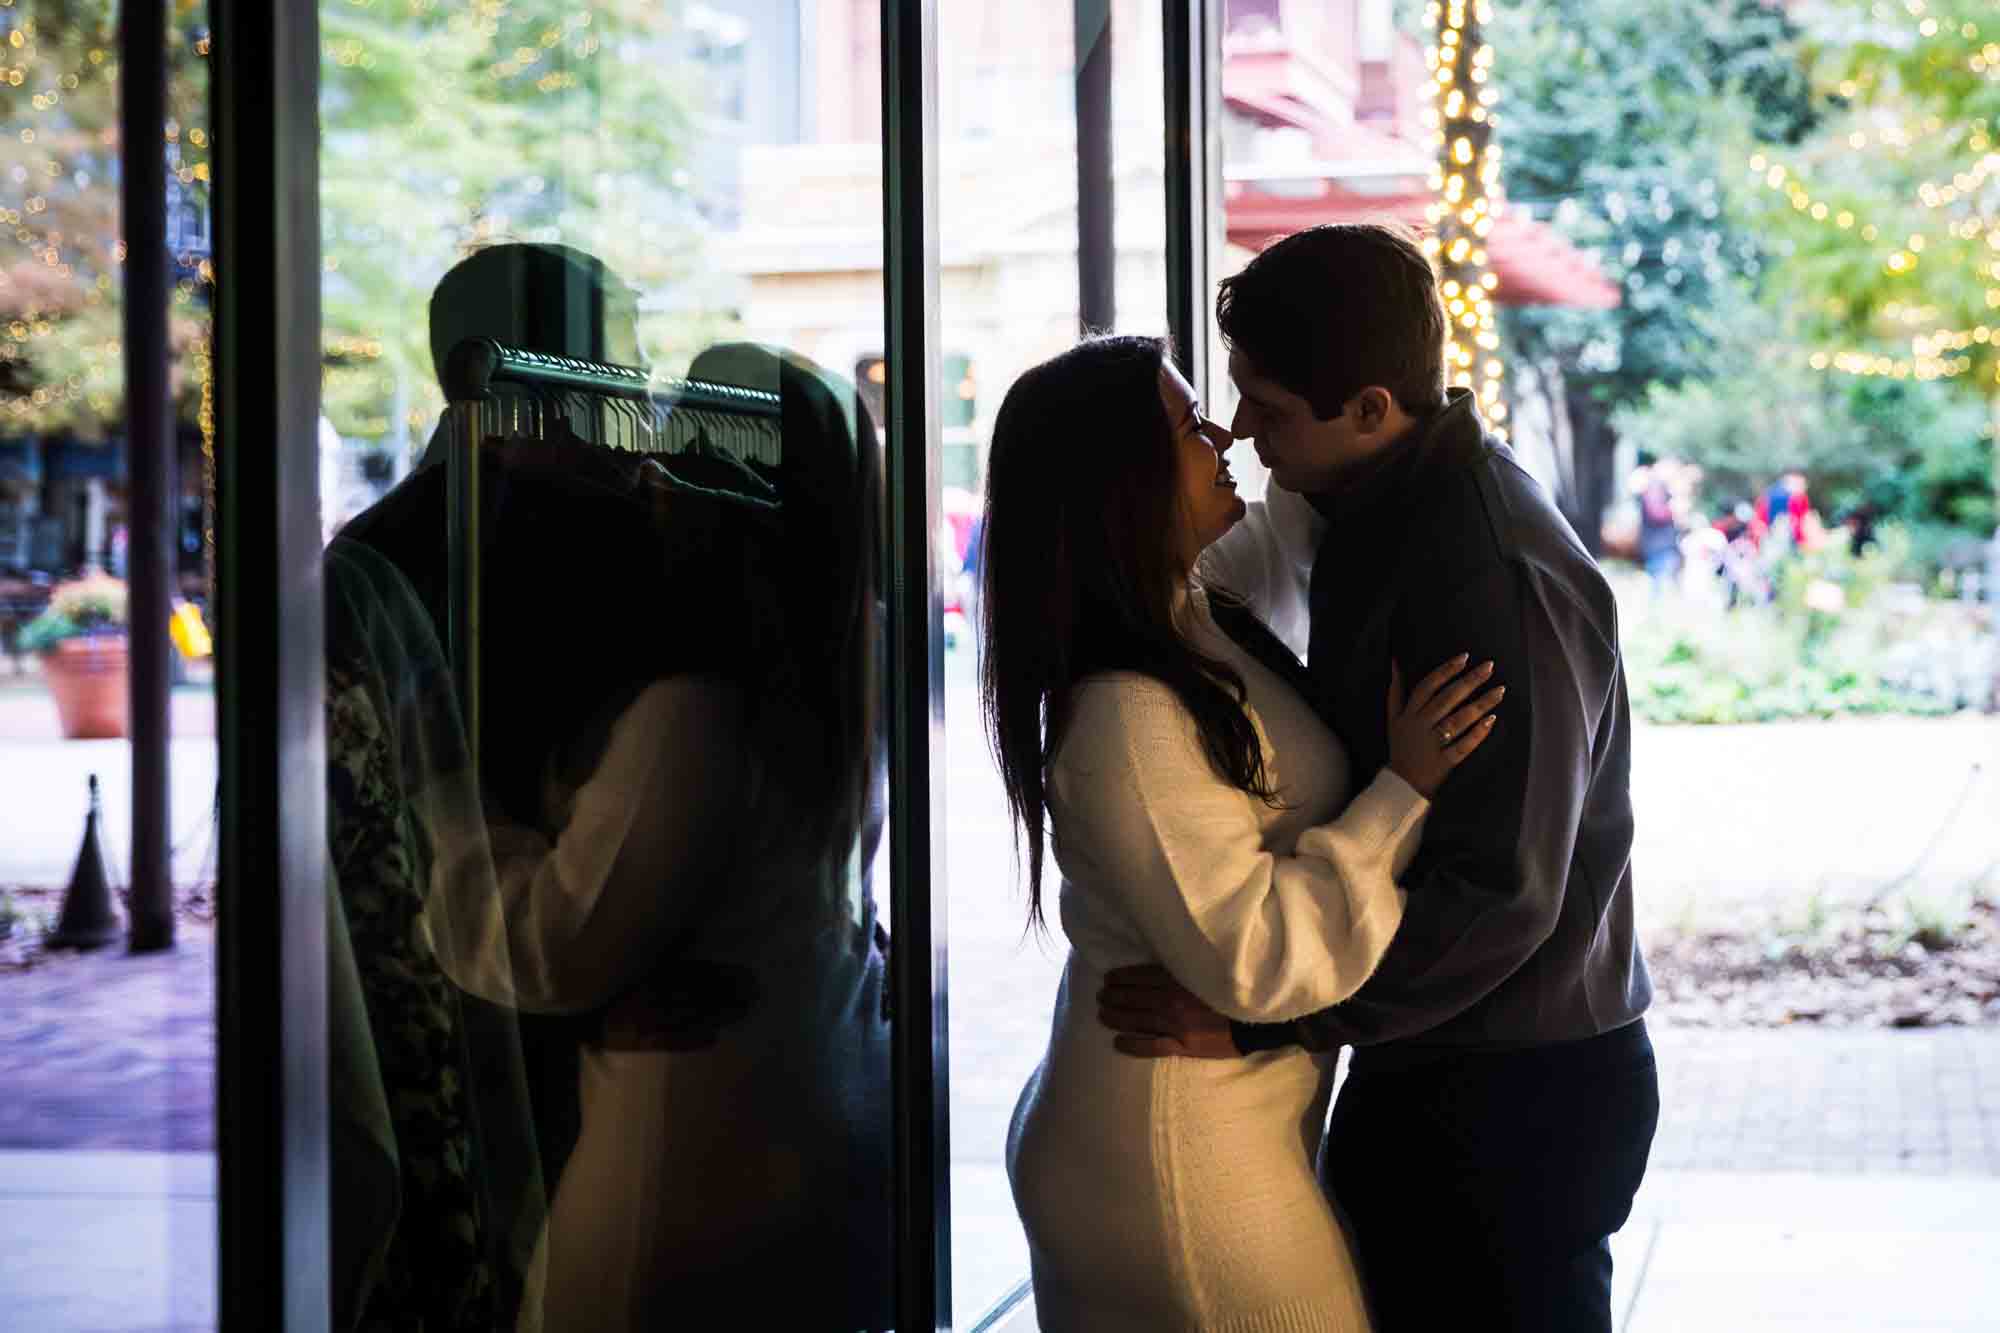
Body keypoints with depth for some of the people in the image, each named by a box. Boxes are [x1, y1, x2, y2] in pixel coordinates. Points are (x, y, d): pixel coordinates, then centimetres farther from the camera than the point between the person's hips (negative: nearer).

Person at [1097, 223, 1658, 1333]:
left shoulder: (1497, 575, -25)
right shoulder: (1378, 513, 5)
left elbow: (1500, 895, -27)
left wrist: (1257, 1017, -26)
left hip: (1516, 1102, -9)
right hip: (1418, 1070, 9)